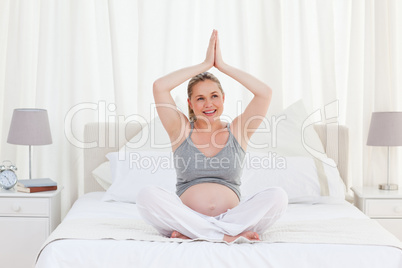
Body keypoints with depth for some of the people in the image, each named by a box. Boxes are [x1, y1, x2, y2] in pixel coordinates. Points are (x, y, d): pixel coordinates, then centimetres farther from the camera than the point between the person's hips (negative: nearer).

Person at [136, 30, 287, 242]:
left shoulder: (237, 132, 13)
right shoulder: (182, 131, 12)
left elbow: (265, 93, 0)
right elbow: (159, 87, -1)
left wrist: (222, 65, 6)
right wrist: (206, 64, 4)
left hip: (233, 217, 1)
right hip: (187, 216, -1)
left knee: (277, 196, -25)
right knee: (147, 196, -28)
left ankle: (190, 233, -24)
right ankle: (231, 234, -27)